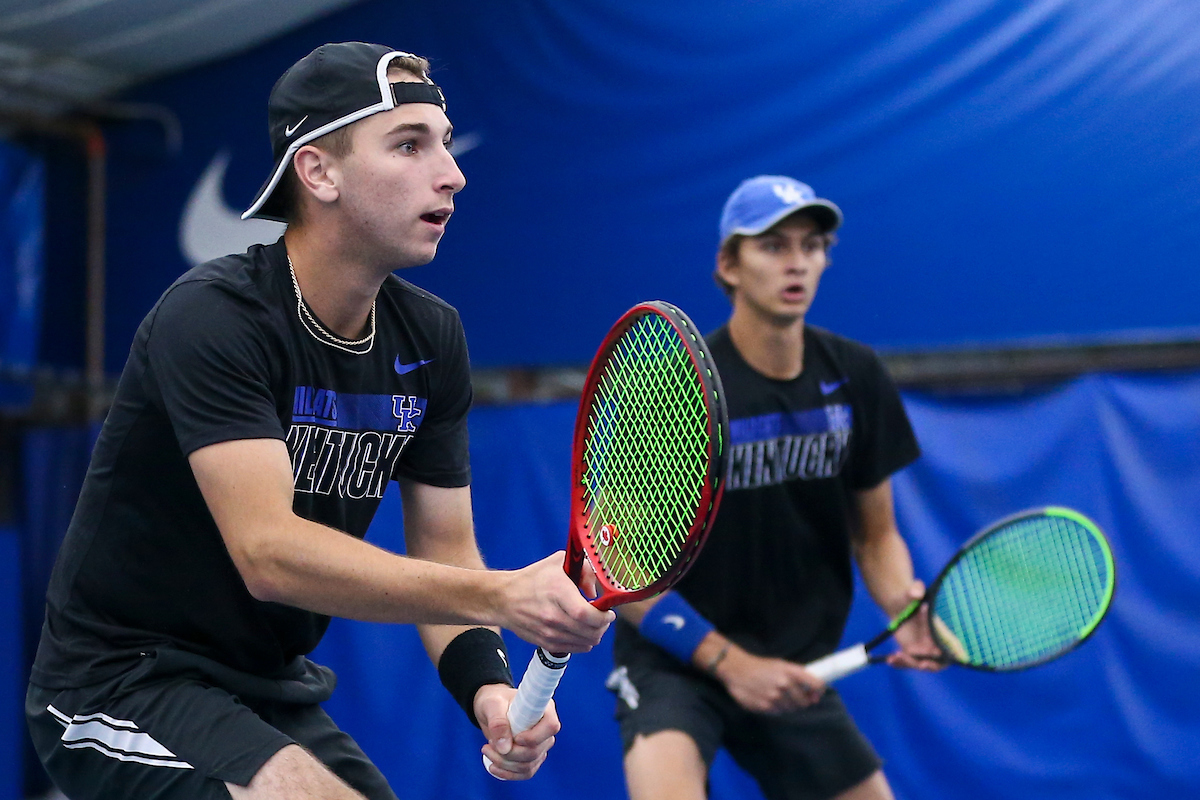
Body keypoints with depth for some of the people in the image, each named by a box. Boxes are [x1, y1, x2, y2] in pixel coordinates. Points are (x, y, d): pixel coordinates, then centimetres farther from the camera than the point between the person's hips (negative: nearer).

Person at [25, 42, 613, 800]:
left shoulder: (432, 337, 1)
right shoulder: (212, 316, -21)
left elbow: (444, 553, 2)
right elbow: (269, 553, -31)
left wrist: (487, 683, -18)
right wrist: (501, 595, -39)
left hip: (276, 694, 7)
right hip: (123, 688, -7)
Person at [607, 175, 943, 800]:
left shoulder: (855, 378, -1)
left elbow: (875, 534, 8)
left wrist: (905, 609, -14)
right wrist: (728, 661, -18)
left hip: (795, 672, 6)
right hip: (675, 662, -5)